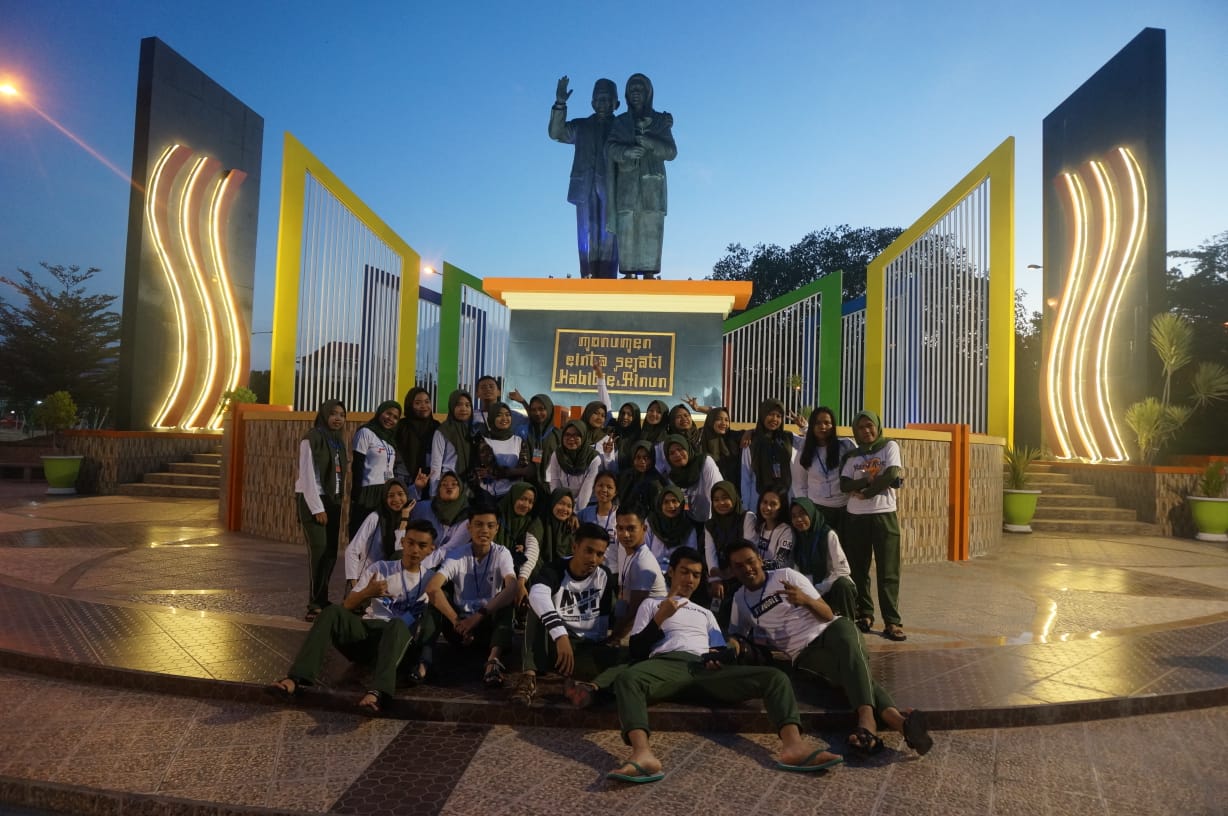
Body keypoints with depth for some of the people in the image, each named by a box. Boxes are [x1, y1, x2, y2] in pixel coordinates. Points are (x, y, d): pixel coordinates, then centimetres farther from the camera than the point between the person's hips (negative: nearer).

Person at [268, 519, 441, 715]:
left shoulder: (431, 580, 10)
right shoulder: (379, 569, 10)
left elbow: (434, 623, 7)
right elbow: (347, 606, 4)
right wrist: (366, 593, -19)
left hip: (396, 639, -2)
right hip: (366, 631, 2)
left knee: (398, 624, -38)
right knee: (332, 611, -26)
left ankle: (378, 692, -59)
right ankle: (296, 678, -38)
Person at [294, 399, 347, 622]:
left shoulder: (338, 441, 14)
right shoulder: (311, 439, -7)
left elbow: (340, 474, 12)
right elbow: (308, 477, -12)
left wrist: (337, 503, 5)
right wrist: (317, 508, -16)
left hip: (333, 500, 7)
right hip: (313, 501, -7)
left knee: (331, 553, 3)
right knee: (319, 551, -11)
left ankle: (322, 600, 13)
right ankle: (315, 605, -4)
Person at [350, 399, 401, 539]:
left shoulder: (391, 437, 18)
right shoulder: (366, 433, -4)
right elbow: (357, 467, -9)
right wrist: (357, 498, -14)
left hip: (389, 493, 7)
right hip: (369, 493, -7)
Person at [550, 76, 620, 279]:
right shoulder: (581, 126, 18)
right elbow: (556, 133, 4)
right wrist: (560, 104, -9)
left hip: (610, 188, -1)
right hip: (585, 188, 1)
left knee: (608, 237, -6)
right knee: (587, 237, -4)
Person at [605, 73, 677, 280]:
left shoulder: (661, 121, 8)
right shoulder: (620, 122, 9)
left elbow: (671, 152, -4)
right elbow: (612, 149, -6)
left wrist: (646, 140, -21)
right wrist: (628, 152, -29)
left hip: (653, 186, 0)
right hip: (628, 185, 0)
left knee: (652, 233, -6)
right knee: (626, 232, -8)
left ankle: (649, 276, -5)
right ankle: (628, 276, -6)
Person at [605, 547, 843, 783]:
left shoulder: (705, 613, 37)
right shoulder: (652, 604, 27)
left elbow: (723, 651, 24)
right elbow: (636, 650, 13)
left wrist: (718, 659, -2)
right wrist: (660, 618, 1)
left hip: (705, 669, 4)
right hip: (668, 664, -3)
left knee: (776, 677, -20)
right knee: (627, 678, -41)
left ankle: (793, 745, -42)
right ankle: (643, 754, -61)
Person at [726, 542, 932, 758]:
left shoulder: (787, 576, 5)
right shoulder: (739, 600, 13)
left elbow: (828, 615, 2)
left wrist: (807, 599, -21)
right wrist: (739, 644, -1)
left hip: (831, 629, -1)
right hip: (805, 655, 1)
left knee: (848, 644, -39)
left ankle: (866, 718, -64)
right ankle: (898, 720, -58)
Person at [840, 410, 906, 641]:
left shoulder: (889, 446, 3)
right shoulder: (852, 455, 10)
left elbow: (892, 475, -12)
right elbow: (844, 484, -3)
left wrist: (866, 490, -6)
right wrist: (872, 480, -16)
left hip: (884, 515, -3)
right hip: (855, 517, 3)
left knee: (888, 571, -3)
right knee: (858, 570, 7)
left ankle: (892, 622, -1)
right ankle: (864, 615, 18)